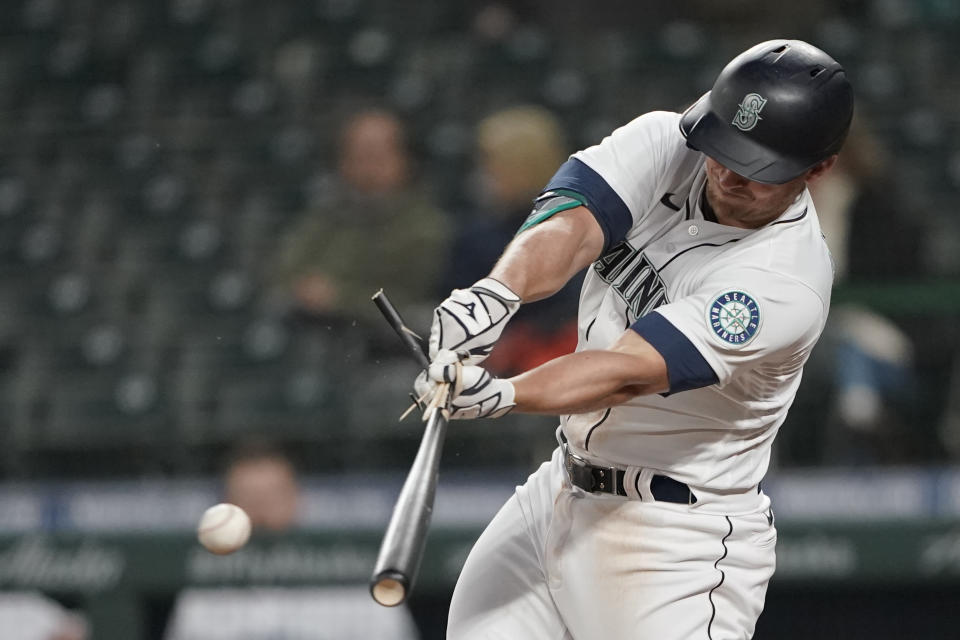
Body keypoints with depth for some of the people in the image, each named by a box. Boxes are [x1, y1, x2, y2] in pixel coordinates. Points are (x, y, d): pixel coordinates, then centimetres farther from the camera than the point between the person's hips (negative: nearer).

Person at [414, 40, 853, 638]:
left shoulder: (787, 284, -24)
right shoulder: (665, 146, -5)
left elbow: (627, 373, -32)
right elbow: (569, 224, -22)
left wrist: (500, 395, -46)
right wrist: (499, 291, -43)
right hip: (562, 490, 7)